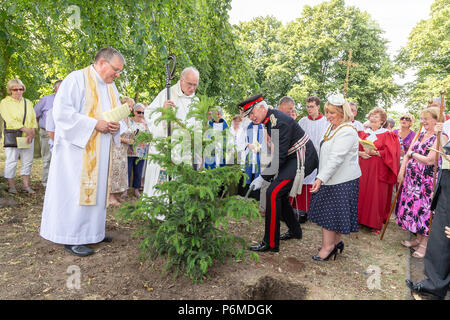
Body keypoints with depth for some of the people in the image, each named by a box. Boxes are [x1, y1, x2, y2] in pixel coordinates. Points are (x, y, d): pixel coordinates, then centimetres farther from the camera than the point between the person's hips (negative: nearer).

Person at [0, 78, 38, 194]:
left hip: (28, 137, 4)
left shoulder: (28, 102, 16)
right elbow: (10, 120, -10)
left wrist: (32, 132, -9)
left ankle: (26, 185, 12)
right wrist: (26, 129, -18)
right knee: (11, 161, -1)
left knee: (27, 161, 5)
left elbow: (33, 119, 8)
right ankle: (11, 186, 9)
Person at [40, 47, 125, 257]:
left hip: (100, 151, 8)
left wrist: (117, 126, -4)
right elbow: (61, 112, -16)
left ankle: (91, 231, 23)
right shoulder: (77, 79, -8)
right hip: (77, 148, -7)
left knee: (96, 189, 11)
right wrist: (95, 124, -21)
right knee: (76, 190, -4)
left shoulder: (111, 87, 15)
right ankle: (71, 238, 7)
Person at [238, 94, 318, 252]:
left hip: (302, 159, -10)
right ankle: (295, 231, 31)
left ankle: (270, 243, -8)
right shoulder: (270, 116, 6)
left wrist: (262, 177, -21)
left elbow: (279, 157, -26)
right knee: (279, 193, 13)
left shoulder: (279, 123, -25)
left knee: (273, 193, -16)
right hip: (292, 157, 10)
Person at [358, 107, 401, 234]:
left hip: (379, 170, -3)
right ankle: (361, 219, 15)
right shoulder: (362, 133, 13)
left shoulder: (387, 135, 2)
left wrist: (375, 152, -16)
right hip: (362, 169, 3)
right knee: (361, 194, 2)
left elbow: (389, 153, -5)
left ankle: (376, 224, 9)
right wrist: (360, 153, -10)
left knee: (377, 196, -1)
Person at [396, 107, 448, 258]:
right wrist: (401, 172, 4)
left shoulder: (441, 137, -12)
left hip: (427, 181, -7)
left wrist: (413, 153, -5)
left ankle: (424, 243, 14)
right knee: (413, 206, 12)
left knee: (424, 209, 0)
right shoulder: (420, 135, 11)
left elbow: (430, 160, -19)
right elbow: (407, 155, 11)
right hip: (412, 178, 7)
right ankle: (418, 238, 27)